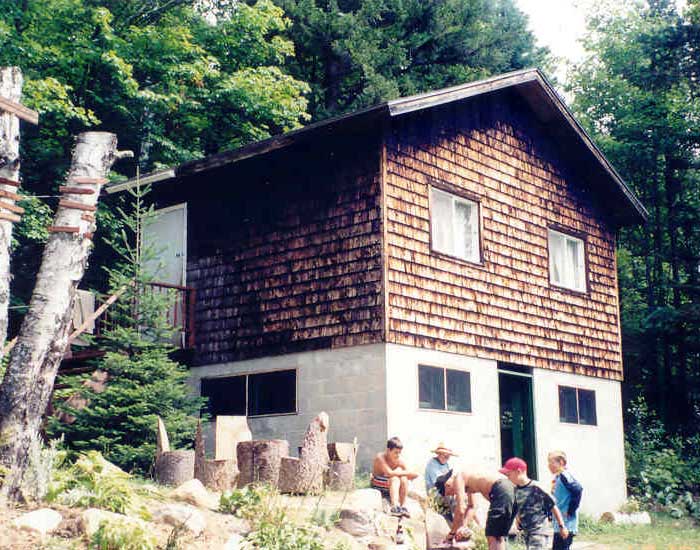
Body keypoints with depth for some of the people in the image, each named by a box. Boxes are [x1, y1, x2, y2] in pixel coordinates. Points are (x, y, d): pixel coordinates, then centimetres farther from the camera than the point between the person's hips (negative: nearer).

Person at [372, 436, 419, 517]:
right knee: (395, 479, -29)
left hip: (391, 488, 5)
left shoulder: (399, 461, -6)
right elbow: (389, 473, -33)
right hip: (378, 488, -5)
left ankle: (403, 507, -20)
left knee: (404, 479, -22)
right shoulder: (380, 457, -20)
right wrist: (406, 472, -26)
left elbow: (410, 475, -6)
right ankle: (395, 507, -39)